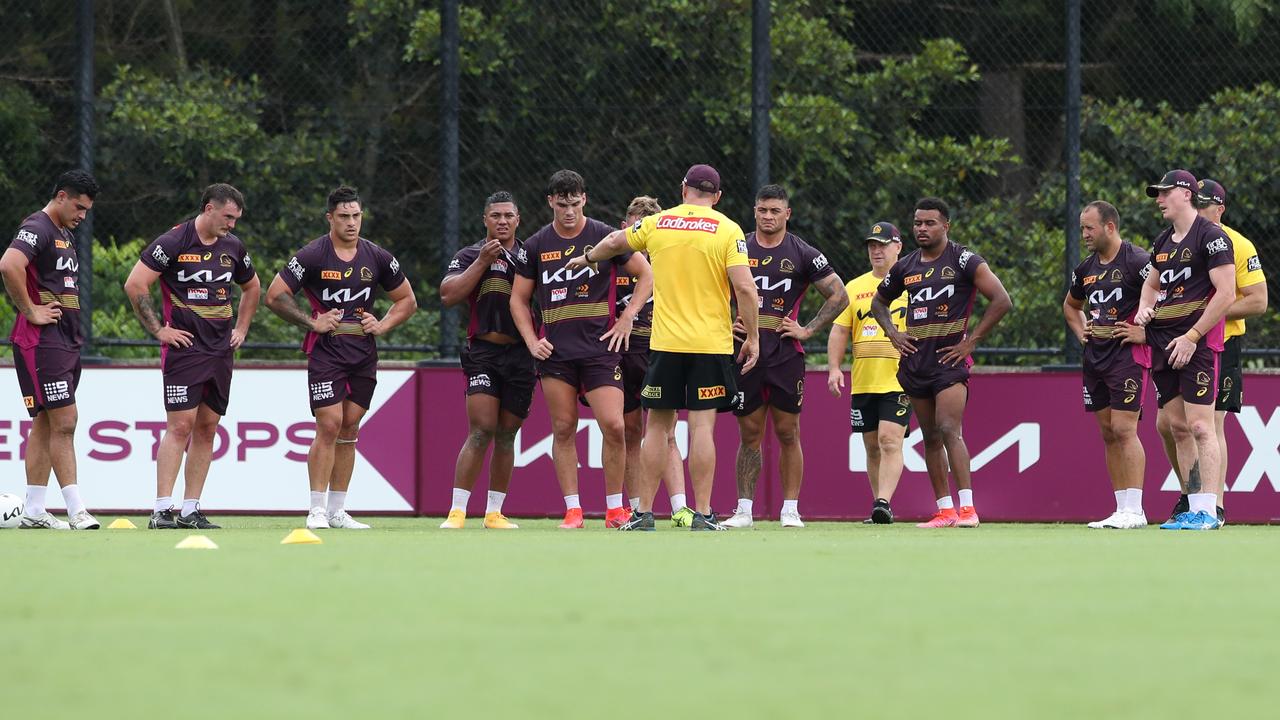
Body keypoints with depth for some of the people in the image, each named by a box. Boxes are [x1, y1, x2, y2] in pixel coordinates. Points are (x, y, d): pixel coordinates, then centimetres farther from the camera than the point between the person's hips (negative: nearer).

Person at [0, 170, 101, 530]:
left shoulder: (66, 236, 19)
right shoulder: (37, 228, -12)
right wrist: (30, 311, -22)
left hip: (67, 339, 10)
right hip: (42, 340, -10)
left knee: (46, 424, 10)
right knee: (64, 421, -12)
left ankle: (33, 512, 12)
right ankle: (76, 511, -14)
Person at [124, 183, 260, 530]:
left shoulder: (233, 247, 11)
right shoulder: (173, 242, -9)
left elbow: (252, 287, 29)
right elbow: (135, 284, -12)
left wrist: (241, 329, 19)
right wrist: (158, 330, -11)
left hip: (221, 350, 7)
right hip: (184, 346, -7)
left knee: (207, 429, 6)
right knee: (180, 426, -12)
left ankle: (191, 511, 10)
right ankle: (162, 511, -13)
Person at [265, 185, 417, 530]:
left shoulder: (378, 258, 6)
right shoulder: (312, 255, -6)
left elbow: (407, 301, 17)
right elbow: (274, 296, -4)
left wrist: (382, 326, 0)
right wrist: (312, 322, -10)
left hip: (364, 353, 5)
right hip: (326, 349, -5)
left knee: (349, 429, 7)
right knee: (329, 425, -12)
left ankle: (337, 511, 13)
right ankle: (317, 510, -8)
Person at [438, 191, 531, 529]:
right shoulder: (470, 255, 6)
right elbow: (448, 294, -7)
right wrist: (483, 262, -11)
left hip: (521, 354, 3)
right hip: (483, 352, -3)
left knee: (507, 435, 7)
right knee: (482, 431, -14)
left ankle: (494, 512, 15)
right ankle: (457, 511, -12)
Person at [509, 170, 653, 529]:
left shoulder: (606, 236, 0)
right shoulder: (536, 246, 7)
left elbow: (646, 274, 6)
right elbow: (518, 299, 14)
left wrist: (627, 318, -2)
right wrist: (532, 341, 1)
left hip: (600, 347, -2)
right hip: (555, 351, 2)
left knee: (613, 426, -11)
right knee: (564, 429, 1)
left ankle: (615, 508, 1)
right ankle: (572, 510, 6)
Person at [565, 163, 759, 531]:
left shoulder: (657, 223, 6)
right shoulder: (728, 231, -3)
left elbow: (614, 242, 24)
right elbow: (744, 287, -11)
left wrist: (587, 258, 44)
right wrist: (753, 337, -2)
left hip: (664, 344, 2)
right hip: (711, 344, -2)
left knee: (657, 426, 8)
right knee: (702, 427, -3)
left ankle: (644, 512, 9)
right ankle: (702, 514, -5)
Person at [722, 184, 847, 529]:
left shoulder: (803, 254, 4)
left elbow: (839, 296, 5)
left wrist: (808, 330, -3)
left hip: (786, 354, -1)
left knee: (787, 433, 0)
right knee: (750, 434, 4)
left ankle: (790, 510, 3)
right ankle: (744, 510, 8)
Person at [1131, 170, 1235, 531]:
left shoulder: (1211, 237, -8)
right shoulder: (1163, 242, 18)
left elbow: (1226, 294, -14)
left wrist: (1192, 337, -16)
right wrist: (1144, 309, 11)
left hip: (1197, 340, -9)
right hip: (1163, 341, 9)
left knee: (1200, 426, -13)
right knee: (1177, 426, 7)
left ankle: (1208, 512, -15)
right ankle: (1194, 509, 10)